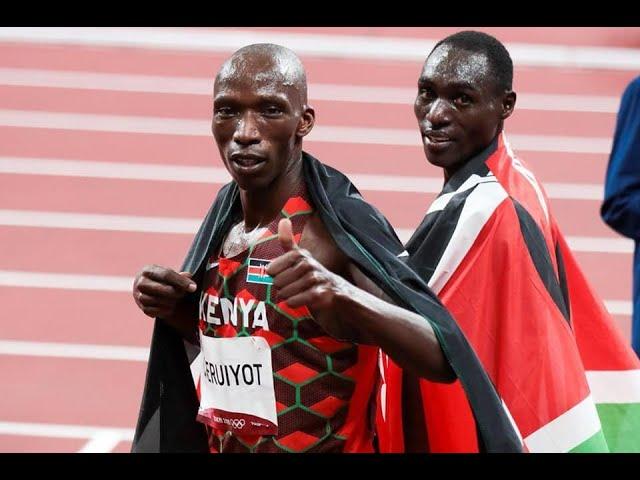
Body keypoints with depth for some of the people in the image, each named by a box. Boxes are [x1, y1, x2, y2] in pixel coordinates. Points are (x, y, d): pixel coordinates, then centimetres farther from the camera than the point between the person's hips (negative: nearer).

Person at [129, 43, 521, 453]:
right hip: (224, 445, 6)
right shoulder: (226, 218, -1)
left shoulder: (339, 224, -20)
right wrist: (174, 309, -5)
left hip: (326, 443, -6)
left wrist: (347, 297, -42)